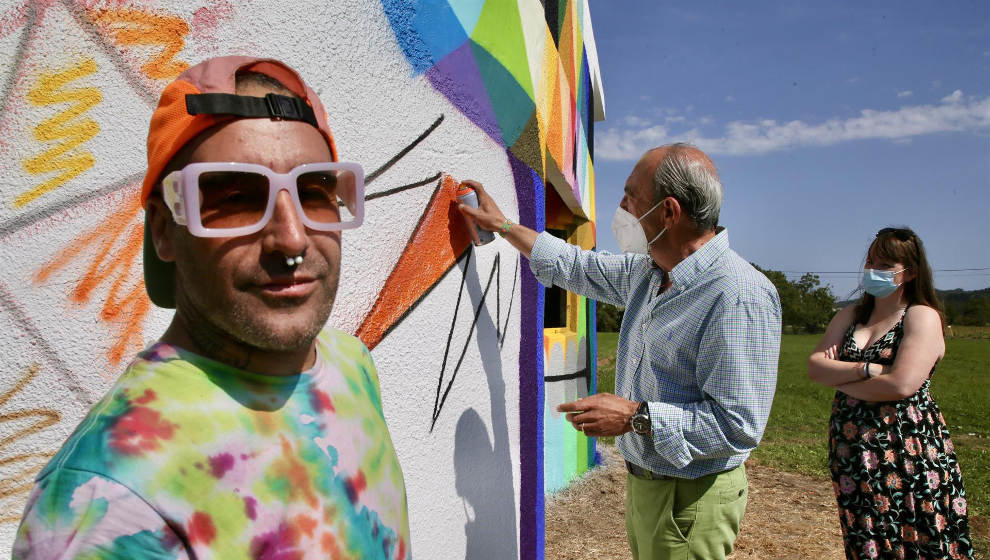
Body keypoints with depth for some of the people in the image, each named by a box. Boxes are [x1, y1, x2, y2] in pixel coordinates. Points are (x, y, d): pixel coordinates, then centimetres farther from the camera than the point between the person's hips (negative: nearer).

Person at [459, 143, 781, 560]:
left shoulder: (739, 297, -26)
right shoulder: (647, 272, 2)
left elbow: (739, 425, -28)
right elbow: (578, 267, 18)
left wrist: (636, 417, -25)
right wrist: (501, 225, 20)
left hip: (689, 499, -8)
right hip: (643, 480, 8)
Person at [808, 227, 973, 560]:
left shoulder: (923, 317, -5)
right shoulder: (850, 316, 12)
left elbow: (901, 385, -19)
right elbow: (814, 367, -1)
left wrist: (837, 377, -8)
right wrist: (866, 369, -15)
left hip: (907, 454, -5)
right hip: (852, 455, 5)